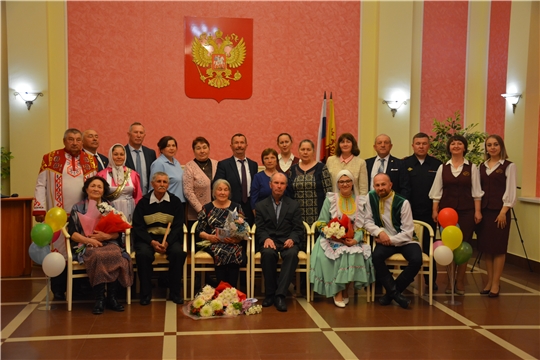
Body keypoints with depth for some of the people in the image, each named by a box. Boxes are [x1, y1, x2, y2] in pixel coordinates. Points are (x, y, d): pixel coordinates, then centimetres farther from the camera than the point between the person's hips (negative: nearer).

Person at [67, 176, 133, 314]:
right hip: (87, 245, -2)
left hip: (109, 243, 2)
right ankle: (99, 298, -31)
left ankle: (112, 297, -26)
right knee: (97, 255, -38)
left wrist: (106, 236, -12)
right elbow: (72, 233, 3)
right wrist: (89, 240, -13)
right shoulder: (77, 208, 14)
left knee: (115, 254, -35)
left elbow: (118, 232, 9)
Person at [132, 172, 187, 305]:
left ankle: (175, 293, -15)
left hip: (169, 238, 0)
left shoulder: (175, 201, 6)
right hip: (147, 238, 0)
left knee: (178, 253, -30)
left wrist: (167, 242, -17)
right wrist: (152, 242, -16)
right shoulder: (143, 202, 6)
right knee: (143, 254, -32)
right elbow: (138, 227, 0)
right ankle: (146, 293, -15)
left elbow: (178, 226, 0)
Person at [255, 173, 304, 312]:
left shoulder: (294, 205, 14)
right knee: (268, 253, -36)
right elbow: (259, 229, 6)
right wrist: (266, 239, -17)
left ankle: (280, 295, -33)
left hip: (288, 241, 0)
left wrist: (292, 239, -16)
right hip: (269, 241, 0)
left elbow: (298, 229, 6)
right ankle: (270, 293, -21)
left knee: (292, 254, -36)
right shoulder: (261, 205, 14)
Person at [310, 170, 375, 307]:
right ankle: (338, 291, -14)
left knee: (357, 255, -29)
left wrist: (355, 239, -16)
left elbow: (361, 225, 4)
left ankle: (346, 289, -7)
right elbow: (322, 223, -1)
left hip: (352, 241, 2)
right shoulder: (330, 199, 2)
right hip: (332, 240, -2)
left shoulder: (360, 201, 8)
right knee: (339, 255, -32)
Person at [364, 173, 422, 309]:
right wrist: (379, 232, -17)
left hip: (404, 240, -2)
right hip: (385, 241, 2)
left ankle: (391, 292, -10)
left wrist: (390, 240, -17)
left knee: (416, 260, -29)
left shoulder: (402, 202, -14)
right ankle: (394, 292, -13)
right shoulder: (371, 197, -3)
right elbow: (368, 221, 1)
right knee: (376, 256, -30)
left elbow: (407, 232, -13)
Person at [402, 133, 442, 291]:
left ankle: (431, 280, 19)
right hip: (408, 212, -1)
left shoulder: (436, 164, 4)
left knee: (429, 247, 8)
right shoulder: (404, 164, 1)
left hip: (429, 213, 1)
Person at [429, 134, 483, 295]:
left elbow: (476, 191, 2)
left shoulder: (472, 167, 3)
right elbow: (437, 191, 5)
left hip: (466, 211, -1)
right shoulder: (442, 168, 6)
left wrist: (477, 211, -4)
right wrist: (435, 210, -1)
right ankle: (450, 281, 14)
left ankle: (460, 282, 11)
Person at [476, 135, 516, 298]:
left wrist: (503, 212, -14)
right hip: (484, 210, 5)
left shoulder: (509, 166, -2)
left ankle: (496, 283, 6)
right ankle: (489, 281, 15)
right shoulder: (482, 166, 12)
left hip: (499, 211, -5)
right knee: (486, 247, 6)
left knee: (498, 248, -1)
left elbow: (510, 191, -7)